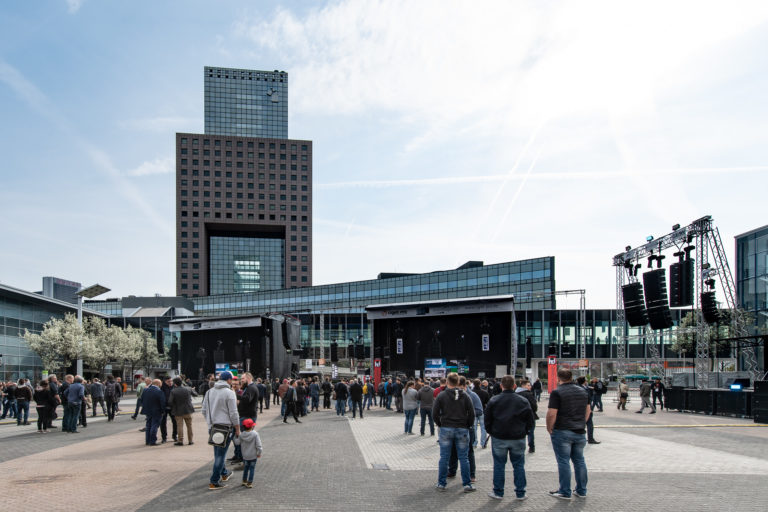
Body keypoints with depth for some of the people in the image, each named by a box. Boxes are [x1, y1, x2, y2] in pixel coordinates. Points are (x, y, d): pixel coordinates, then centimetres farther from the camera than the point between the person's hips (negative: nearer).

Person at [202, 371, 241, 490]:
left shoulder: (209, 392, 9)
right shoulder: (229, 393, -11)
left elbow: (204, 410, 14)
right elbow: (233, 413, -12)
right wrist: (237, 429, -4)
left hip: (212, 427, 7)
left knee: (218, 452, 20)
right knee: (221, 454, -2)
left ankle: (224, 473, 35)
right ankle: (214, 482, -1)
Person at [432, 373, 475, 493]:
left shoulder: (441, 396, -3)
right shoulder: (464, 396, 0)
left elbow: (435, 414, -4)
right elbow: (472, 413, -1)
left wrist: (440, 424, 10)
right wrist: (468, 426, 11)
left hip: (446, 429, -1)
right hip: (462, 429, 1)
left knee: (444, 458, 5)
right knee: (463, 458, 7)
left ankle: (441, 484, 10)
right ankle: (467, 484, 10)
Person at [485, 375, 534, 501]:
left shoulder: (493, 401, -4)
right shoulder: (523, 401, -2)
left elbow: (487, 421, 0)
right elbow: (530, 421, 3)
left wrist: (492, 432, 14)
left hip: (498, 438, -1)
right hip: (518, 439, 1)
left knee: (499, 465, 8)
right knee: (519, 465, 10)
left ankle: (498, 492, 13)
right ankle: (520, 493, 14)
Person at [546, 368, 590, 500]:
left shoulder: (557, 392, -12)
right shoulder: (583, 391, 9)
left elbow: (551, 414, -17)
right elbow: (588, 411, 17)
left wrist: (549, 428, -3)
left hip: (562, 432, -6)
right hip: (580, 432, 6)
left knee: (563, 461, 0)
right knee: (579, 460, 13)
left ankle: (565, 492, 5)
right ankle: (581, 490, 20)